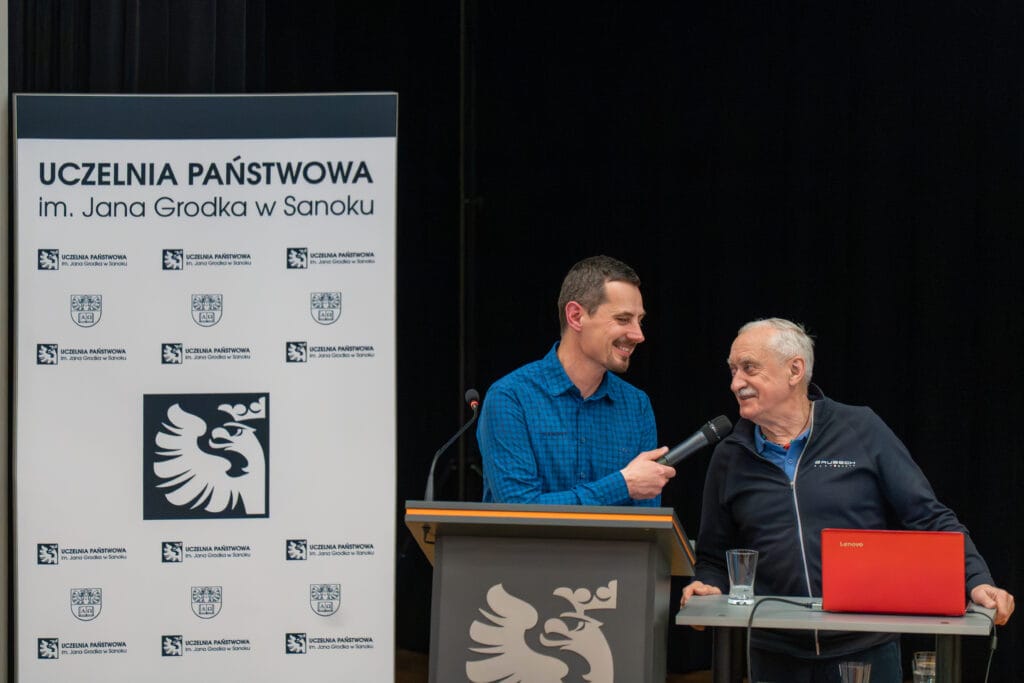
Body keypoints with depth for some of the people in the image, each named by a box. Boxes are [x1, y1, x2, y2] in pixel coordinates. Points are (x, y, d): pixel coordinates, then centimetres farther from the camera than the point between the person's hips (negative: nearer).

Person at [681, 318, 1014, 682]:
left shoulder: (862, 431, -1)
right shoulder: (729, 457, 6)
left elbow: (931, 519, -2)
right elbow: (714, 558, 14)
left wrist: (977, 582, -14)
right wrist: (708, 586, -7)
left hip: (866, 650, -2)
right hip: (775, 652, 2)